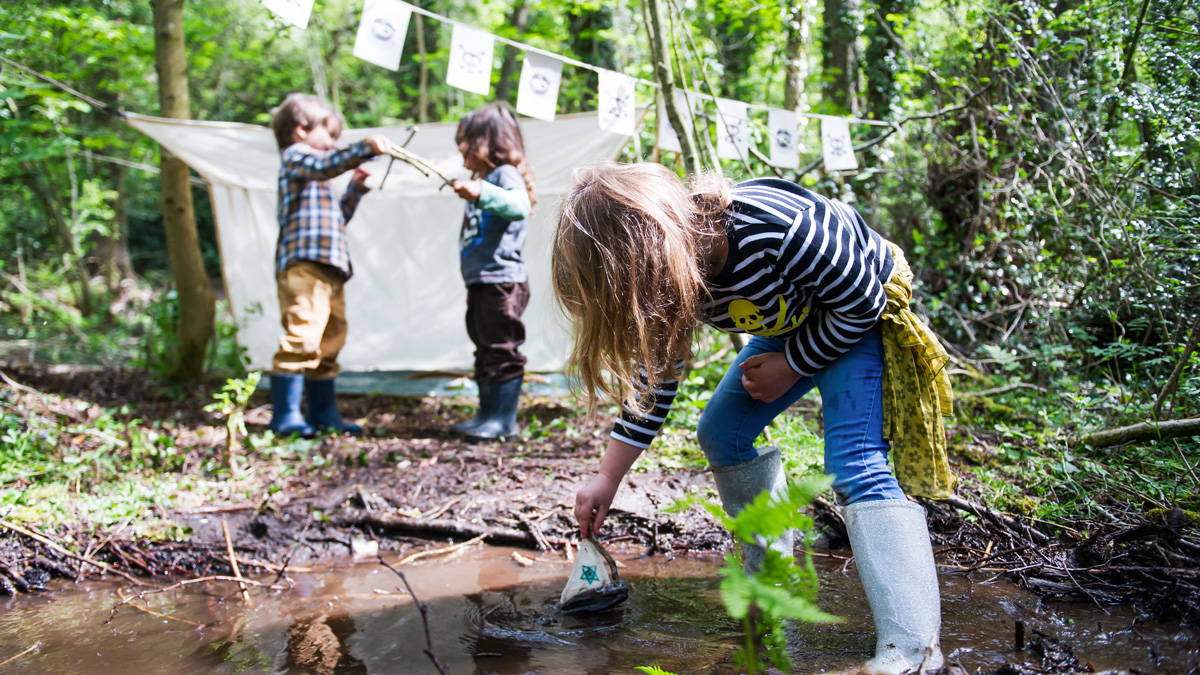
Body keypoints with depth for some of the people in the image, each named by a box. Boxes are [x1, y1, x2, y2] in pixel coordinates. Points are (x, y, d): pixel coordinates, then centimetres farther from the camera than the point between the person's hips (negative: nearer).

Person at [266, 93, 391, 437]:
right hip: (304, 265, -11)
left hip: (329, 269, 11)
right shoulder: (295, 156, 2)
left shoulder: (316, 181, 32)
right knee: (302, 338, -16)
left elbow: (337, 218, 35)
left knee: (328, 344, 12)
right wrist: (365, 148, -25)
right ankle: (285, 415, -15)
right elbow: (325, 165, -20)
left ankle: (324, 413, 19)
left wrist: (355, 190, 26)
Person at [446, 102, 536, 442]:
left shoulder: (505, 174, -8)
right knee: (485, 351, 14)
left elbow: (519, 206, -31)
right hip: (480, 282, 10)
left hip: (502, 280, -10)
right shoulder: (484, 179, 21)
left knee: (502, 351, -6)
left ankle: (504, 420, -1)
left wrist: (480, 192, -39)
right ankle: (487, 415, 21)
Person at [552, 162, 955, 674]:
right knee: (719, 433, 7)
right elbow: (653, 381, -4)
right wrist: (606, 480, -3)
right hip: (790, 323, 8)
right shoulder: (673, 280, -16)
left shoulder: (781, 230, -40)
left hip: (860, 316, -8)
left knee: (855, 465, -24)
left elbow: (862, 303, -24)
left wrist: (790, 367, -16)